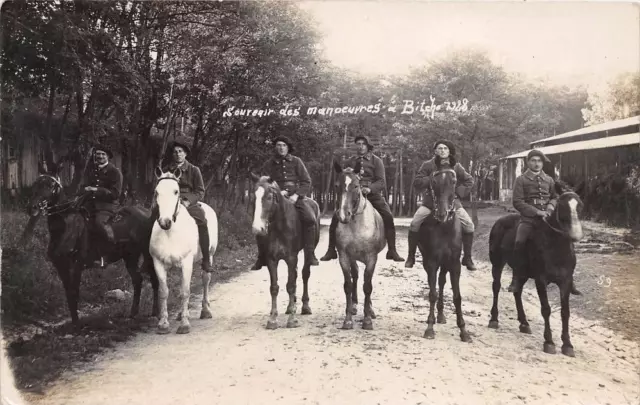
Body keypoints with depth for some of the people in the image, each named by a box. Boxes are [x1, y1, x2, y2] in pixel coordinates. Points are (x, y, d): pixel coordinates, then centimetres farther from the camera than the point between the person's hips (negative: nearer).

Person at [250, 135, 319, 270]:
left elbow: (306, 181, 5)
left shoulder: (296, 161, 7)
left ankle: (310, 254, -14)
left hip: (295, 198, -1)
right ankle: (262, 257, -4)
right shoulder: (269, 164, 8)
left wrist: (297, 195, -11)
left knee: (309, 219, -25)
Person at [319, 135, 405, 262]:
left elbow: (381, 181, -4)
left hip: (373, 194, -1)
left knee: (388, 217, -19)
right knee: (336, 217, -15)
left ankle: (392, 251, -7)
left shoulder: (376, 161, 4)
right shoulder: (350, 161, 11)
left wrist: (370, 188, -23)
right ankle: (331, 250, -4)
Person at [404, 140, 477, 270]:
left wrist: (460, 191, -2)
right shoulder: (428, 165, -1)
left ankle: (467, 258, 6)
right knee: (414, 224, -20)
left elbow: (469, 180, 13)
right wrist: (432, 179, -18)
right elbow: (417, 182, -5)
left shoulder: (456, 166, 4)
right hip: (430, 201, -1)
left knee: (469, 225, -11)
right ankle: (411, 256, -4)